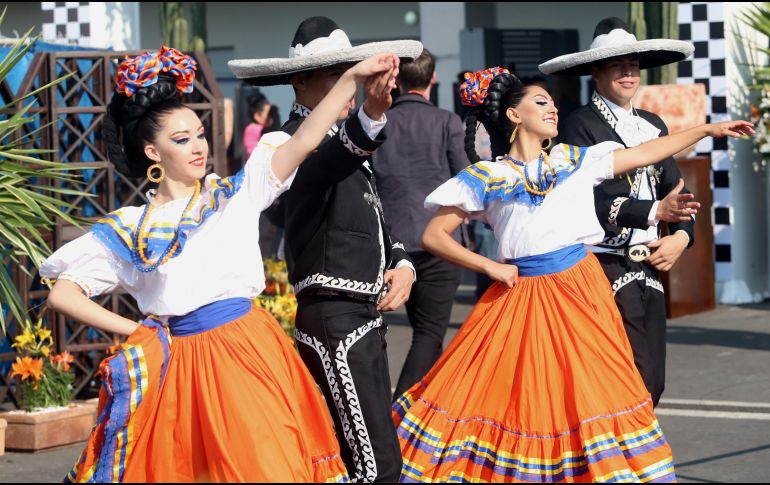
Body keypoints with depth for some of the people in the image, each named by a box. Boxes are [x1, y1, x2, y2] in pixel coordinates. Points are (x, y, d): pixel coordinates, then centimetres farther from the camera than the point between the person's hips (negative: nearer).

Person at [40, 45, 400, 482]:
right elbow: (63, 293, 5)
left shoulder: (235, 195, 5)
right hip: (175, 367, 0)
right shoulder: (127, 229, 3)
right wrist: (135, 331, 1)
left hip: (250, 352, 0)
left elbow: (302, 142, -6)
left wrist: (351, 80, -18)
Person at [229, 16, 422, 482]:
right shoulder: (300, 137, -12)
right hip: (335, 319, -10)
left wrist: (402, 264, 3)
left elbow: (376, 218, 23)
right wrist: (372, 114, -57)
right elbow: (330, 163, -37)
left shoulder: (344, 135, 18)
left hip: (365, 313, 10)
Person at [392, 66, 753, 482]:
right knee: (498, 395, -5)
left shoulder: (574, 160, 10)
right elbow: (433, 236, 0)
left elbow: (643, 154, 15)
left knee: (591, 395, 0)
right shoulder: (486, 177, 0)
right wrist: (489, 267, -6)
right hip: (519, 296, -2)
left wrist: (708, 129, 14)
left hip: (581, 291, 2)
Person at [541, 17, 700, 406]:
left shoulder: (653, 125, 17)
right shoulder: (579, 127, -7)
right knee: (635, 380, -12)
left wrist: (682, 235, -1)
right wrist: (655, 211, -27)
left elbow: (675, 190, 18)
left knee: (653, 383, 7)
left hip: (648, 267, 7)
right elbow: (590, 202, -17)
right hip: (607, 267, -7)